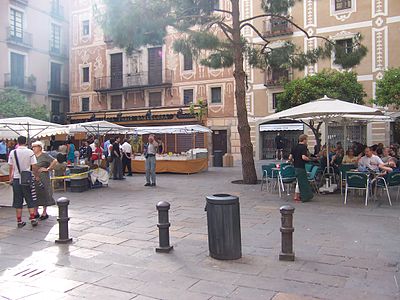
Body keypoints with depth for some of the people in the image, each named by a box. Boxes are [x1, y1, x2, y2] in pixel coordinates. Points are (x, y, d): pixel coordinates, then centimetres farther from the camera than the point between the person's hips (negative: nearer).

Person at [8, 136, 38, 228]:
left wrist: (10, 178, 13)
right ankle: (33, 219, 7)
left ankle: (19, 221, 13)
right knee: (30, 200, 9)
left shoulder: (12, 152, -2)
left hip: (16, 178, 1)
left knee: (18, 201, 8)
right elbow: (34, 166, -7)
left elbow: (11, 167, 1)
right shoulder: (30, 152, -7)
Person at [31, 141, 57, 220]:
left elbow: (54, 161, -15)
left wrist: (48, 169, -12)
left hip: (43, 178, -6)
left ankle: (44, 213, 10)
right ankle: (36, 212, 20)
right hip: (34, 178, 6)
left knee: (44, 195, 1)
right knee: (35, 195, 9)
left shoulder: (44, 156, -8)